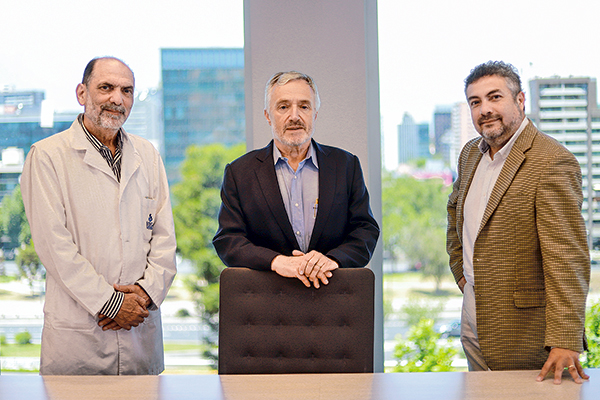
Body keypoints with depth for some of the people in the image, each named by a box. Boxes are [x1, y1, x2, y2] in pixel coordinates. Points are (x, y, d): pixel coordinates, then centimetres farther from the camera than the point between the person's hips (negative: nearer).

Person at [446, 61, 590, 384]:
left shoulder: (552, 162, -18)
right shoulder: (471, 153, 8)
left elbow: (567, 259, -24)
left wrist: (565, 342, -28)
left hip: (522, 330, -8)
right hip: (473, 322, 8)